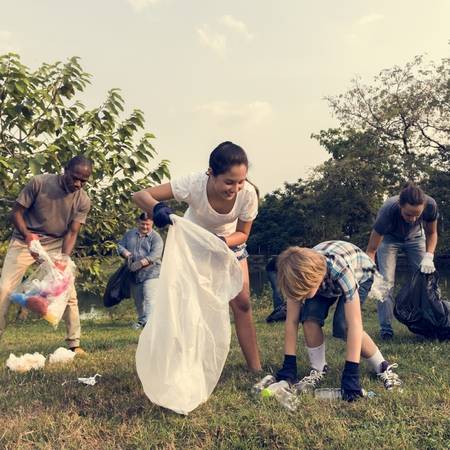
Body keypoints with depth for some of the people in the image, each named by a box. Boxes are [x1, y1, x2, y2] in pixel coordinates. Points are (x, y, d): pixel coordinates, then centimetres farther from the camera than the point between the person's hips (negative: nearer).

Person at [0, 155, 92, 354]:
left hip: (55, 246, 2)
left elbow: (71, 233, -11)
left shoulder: (83, 201, -12)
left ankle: (74, 343, 7)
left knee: (69, 292, -5)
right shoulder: (39, 183, -19)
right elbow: (16, 212, -12)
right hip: (24, 241, -1)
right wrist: (27, 234, -30)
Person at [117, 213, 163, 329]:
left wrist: (141, 263, -25)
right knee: (138, 300, 14)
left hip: (150, 273, -5)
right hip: (133, 274, 6)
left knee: (149, 298, -16)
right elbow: (120, 246, 13)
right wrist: (126, 253, -10)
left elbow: (155, 255, -16)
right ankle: (141, 320, 27)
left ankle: (149, 321, -20)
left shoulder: (156, 238, -4)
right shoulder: (130, 234, 14)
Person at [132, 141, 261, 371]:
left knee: (242, 303, -4)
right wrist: (157, 208, -58)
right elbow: (140, 195, -35)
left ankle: (255, 368, 7)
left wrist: (222, 242, -36)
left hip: (229, 242, 1)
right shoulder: (194, 184, -37)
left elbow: (242, 233, -14)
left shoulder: (248, 193, -31)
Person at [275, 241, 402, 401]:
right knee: (309, 317, -23)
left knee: (343, 325, -26)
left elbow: (354, 324, -44)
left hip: (360, 275, -3)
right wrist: (288, 366, -24)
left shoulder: (340, 269, -45)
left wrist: (350, 375, -45)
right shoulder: (300, 274, -31)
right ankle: (318, 370, -2)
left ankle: (383, 367, -4)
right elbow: (291, 321, -23)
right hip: (325, 279, 4)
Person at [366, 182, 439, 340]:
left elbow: (431, 233, -12)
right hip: (388, 238, -2)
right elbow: (371, 250, -33)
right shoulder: (388, 211, -42)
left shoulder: (430, 205, -35)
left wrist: (429, 256, -28)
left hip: (415, 237, 3)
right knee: (386, 281, -15)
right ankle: (386, 328, -8)